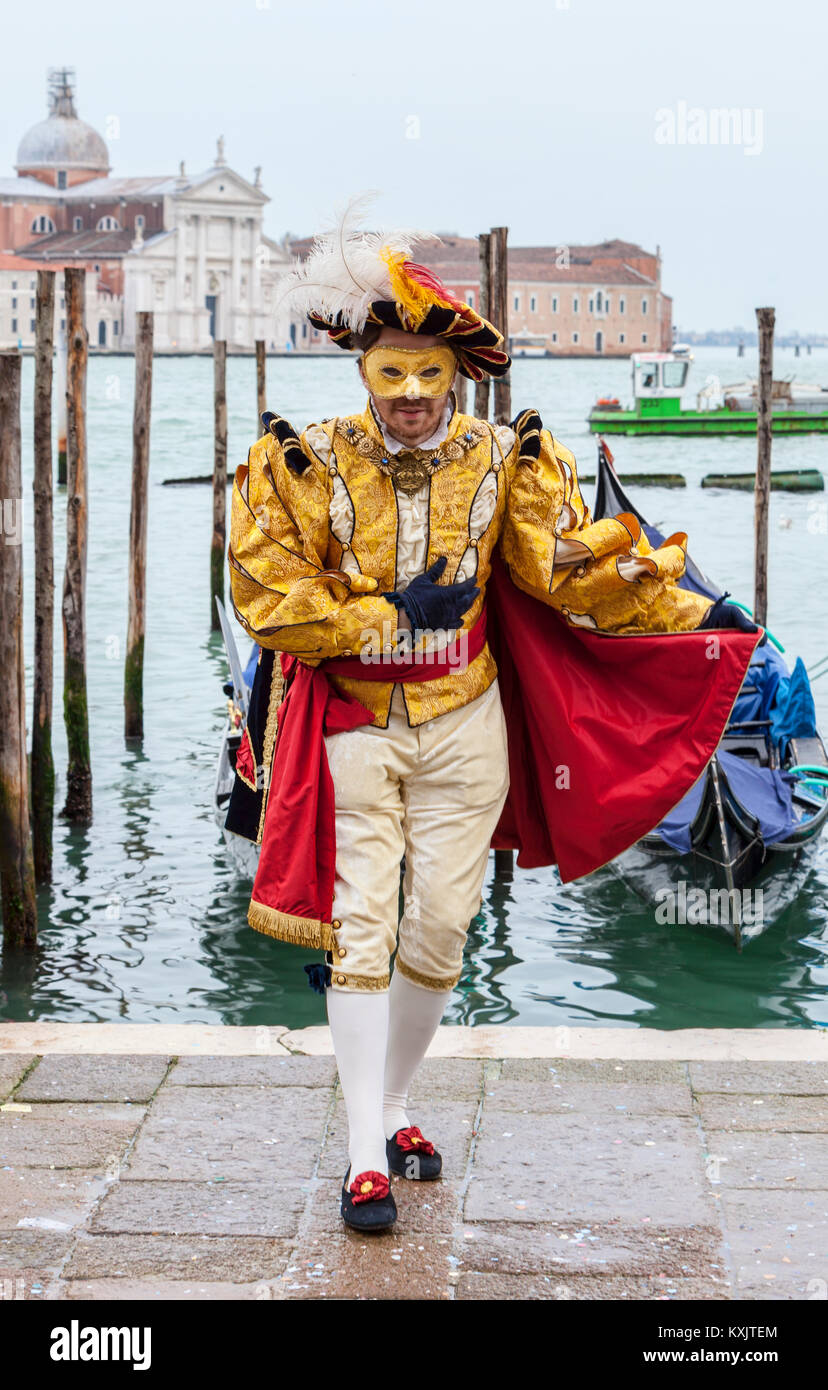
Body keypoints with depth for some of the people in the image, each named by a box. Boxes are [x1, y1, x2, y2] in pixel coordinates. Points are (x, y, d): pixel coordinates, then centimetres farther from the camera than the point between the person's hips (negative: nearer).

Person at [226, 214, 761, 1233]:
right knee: (362, 927, -5)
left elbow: (572, 567, 2)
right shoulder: (305, 464, -7)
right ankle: (366, 1156, -1)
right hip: (351, 728, -2)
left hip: (464, 727, 2)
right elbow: (270, 601, -10)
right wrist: (393, 614, -16)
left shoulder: (502, 460, 0)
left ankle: (392, 1104, 26)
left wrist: (693, 611, -4)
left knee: (440, 928, 4)